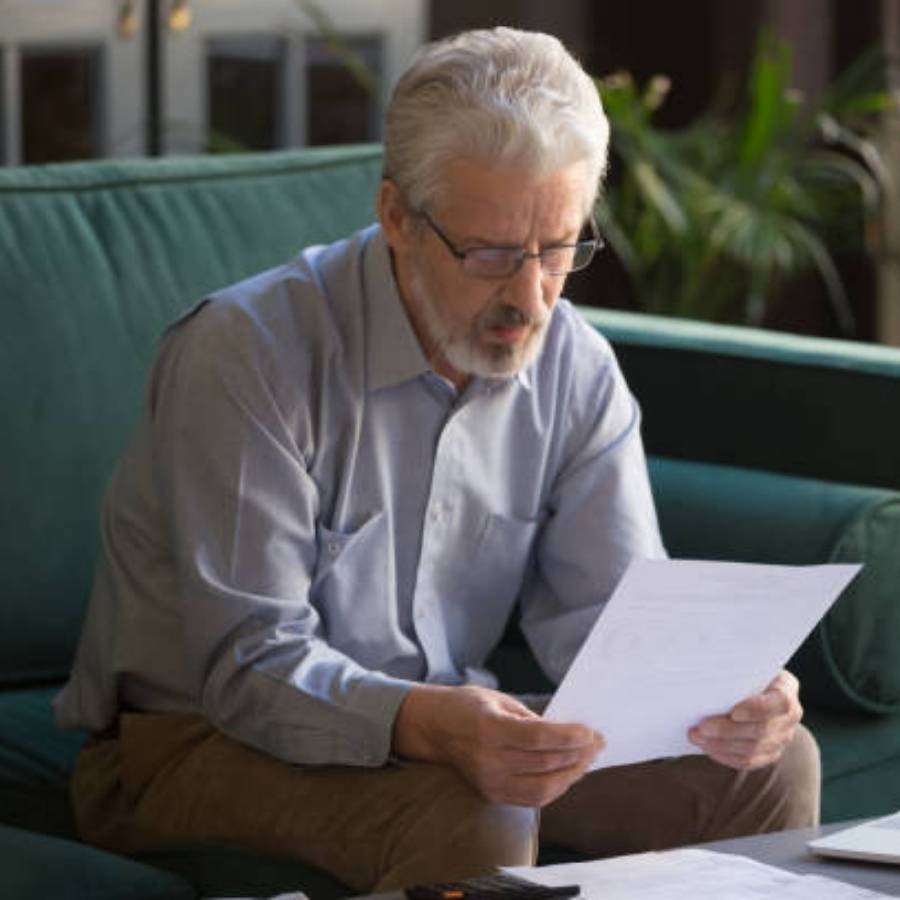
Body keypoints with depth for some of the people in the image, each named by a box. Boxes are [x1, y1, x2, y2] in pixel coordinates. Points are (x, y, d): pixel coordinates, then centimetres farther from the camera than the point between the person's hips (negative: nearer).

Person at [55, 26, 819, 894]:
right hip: (193, 739, -6)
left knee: (769, 765, -9)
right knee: (475, 821, -36)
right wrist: (425, 724, -44)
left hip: (442, 723, 6)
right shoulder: (244, 350, -21)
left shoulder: (573, 368, -2)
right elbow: (248, 665, -25)